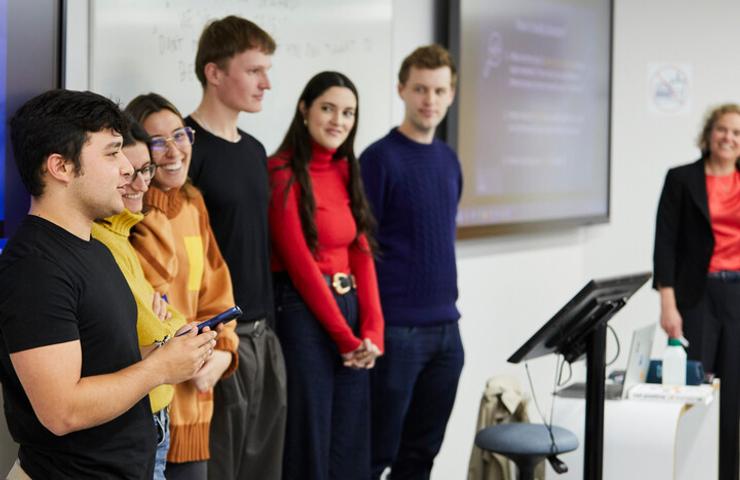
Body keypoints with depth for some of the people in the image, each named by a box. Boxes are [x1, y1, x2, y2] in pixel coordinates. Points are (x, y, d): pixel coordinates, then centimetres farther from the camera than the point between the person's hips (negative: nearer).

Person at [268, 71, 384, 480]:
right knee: (309, 444, 0)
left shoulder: (346, 171, 14)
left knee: (351, 446, 10)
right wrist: (345, 336, -12)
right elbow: (300, 262, -13)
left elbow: (361, 254, 10)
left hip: (350, 309, 7)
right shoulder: (283, 174, -9)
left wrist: (371, 331, -2)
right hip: (303, 312, -7)